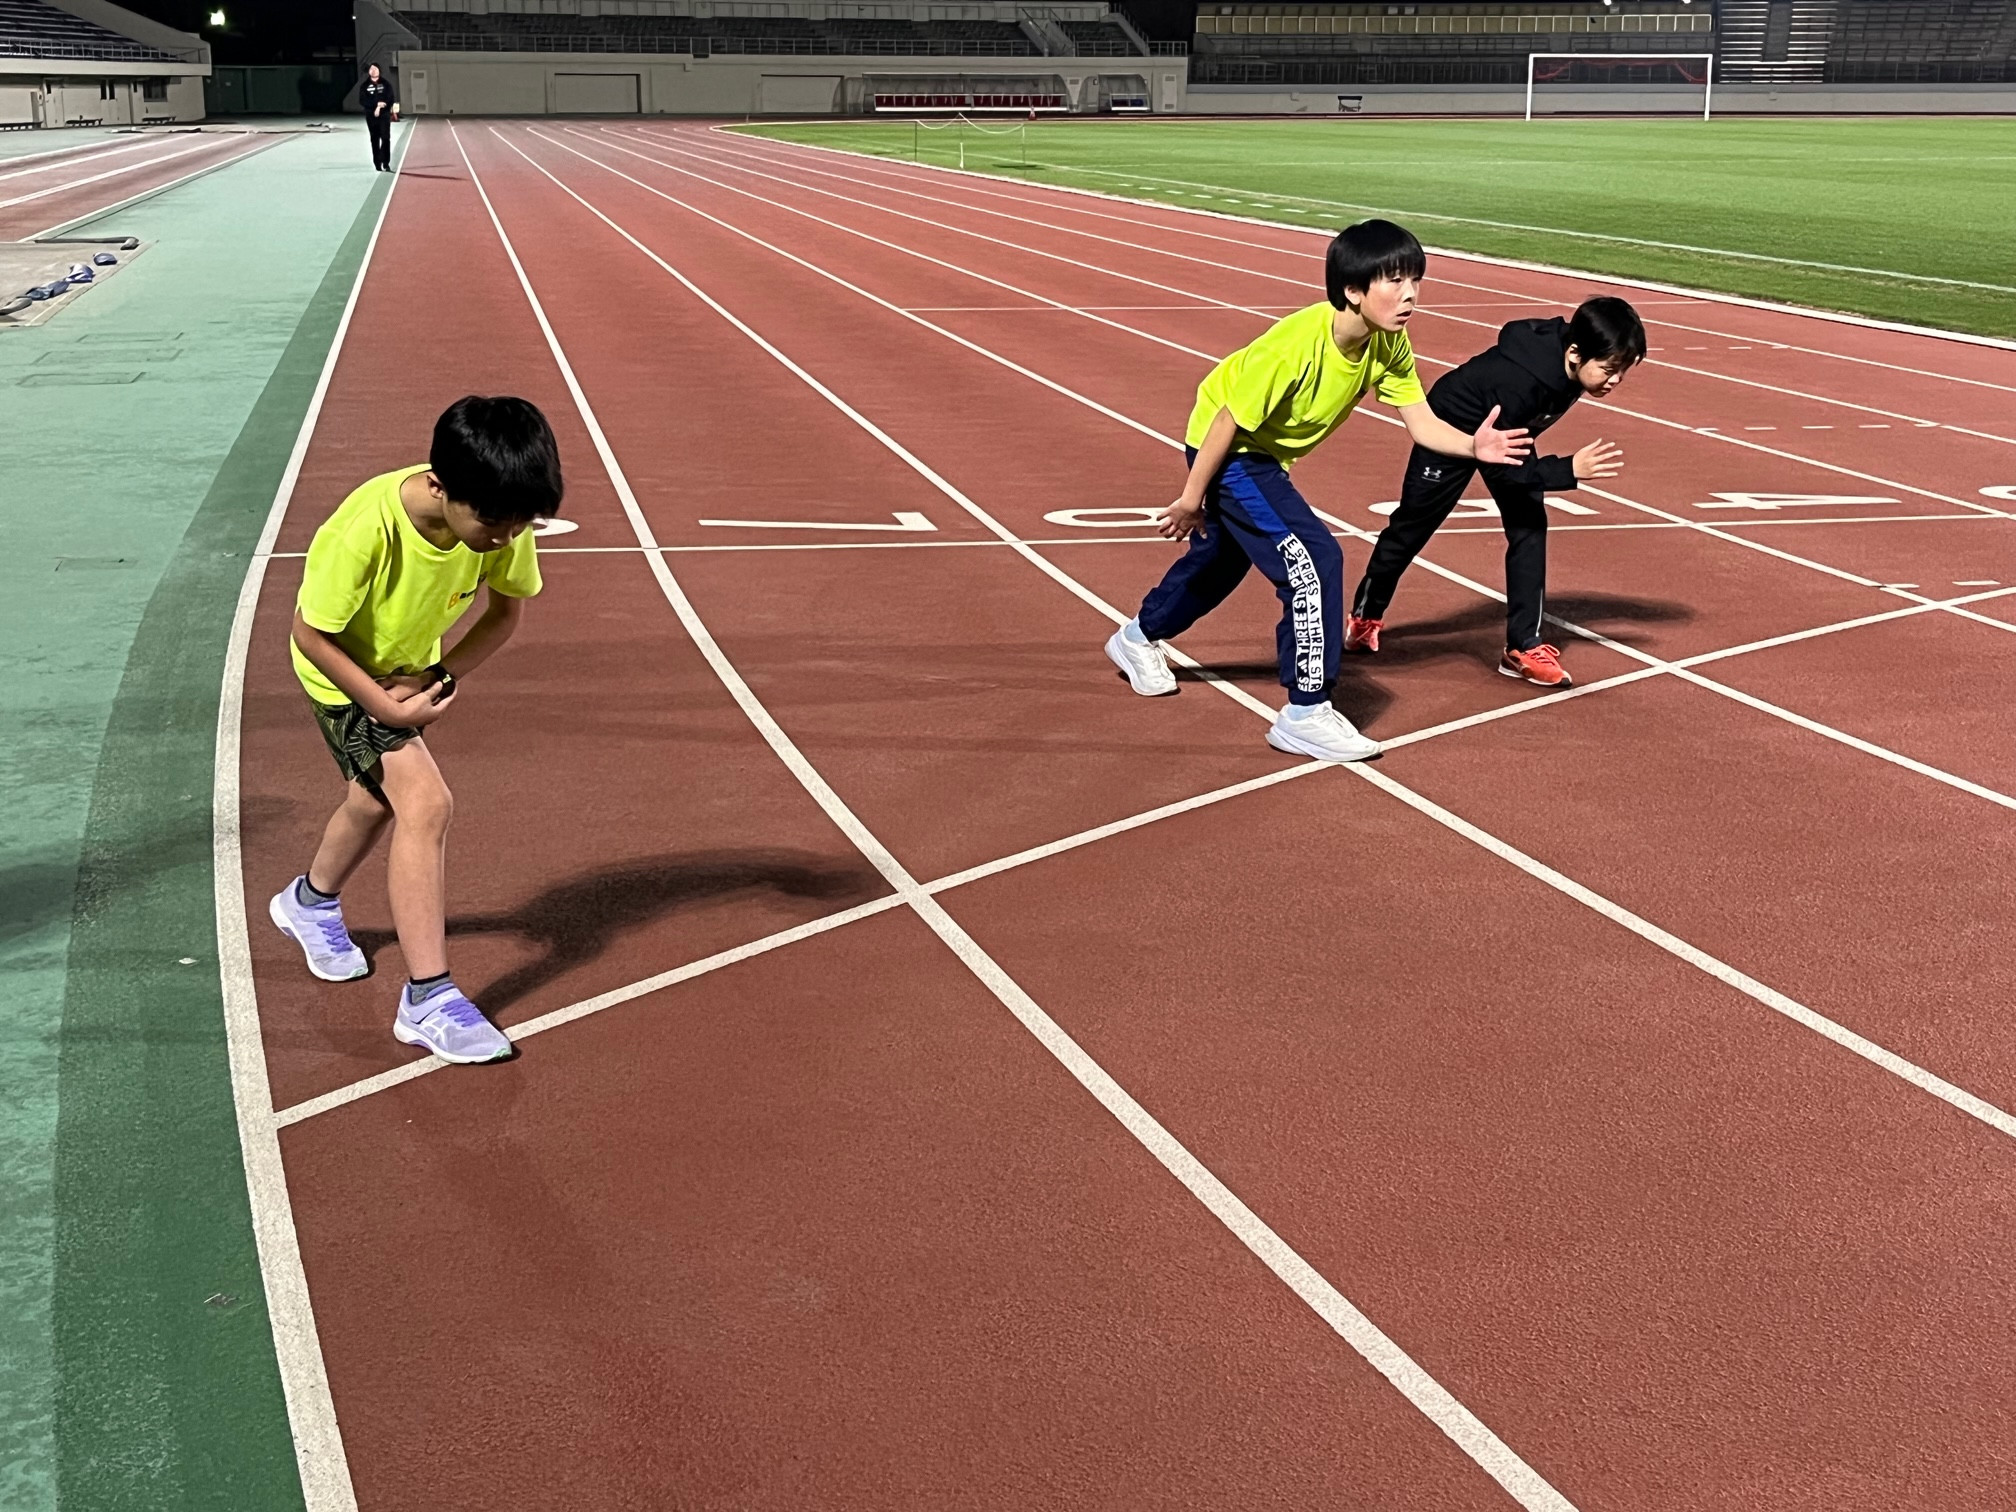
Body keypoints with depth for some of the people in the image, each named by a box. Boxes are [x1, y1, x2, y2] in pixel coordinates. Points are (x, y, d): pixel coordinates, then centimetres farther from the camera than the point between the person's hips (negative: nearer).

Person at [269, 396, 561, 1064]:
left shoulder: (500, 519, -26)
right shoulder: (365, 529, -39)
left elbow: (506, 609, -8)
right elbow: (312, 633, -26)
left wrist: (438, 678, -18)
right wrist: (388, 709, -26)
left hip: (411, 670, 6)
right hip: (347, 675, -6)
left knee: (378, 798, 25)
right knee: (426, 803, -21)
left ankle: (311, 902, 57)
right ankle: (427, 999, -15)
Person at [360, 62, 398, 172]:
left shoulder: (386, 83, 2)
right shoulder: (364, 86, 3)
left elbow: (391, 99, 0)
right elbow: (362, 101, -4)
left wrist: (380, 107, -15)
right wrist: (377, 104, -16)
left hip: (384, 115, -1)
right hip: (371, 116, 1)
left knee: (385, 138, -9)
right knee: (375, 140, 5)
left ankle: (386, 163, -9)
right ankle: (377, 163, 10)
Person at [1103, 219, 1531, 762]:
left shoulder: (1389, 345, -15)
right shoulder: (1297, 345, -35)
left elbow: (1422, 423, -16)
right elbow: (1230, 421, -26)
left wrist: (1473, 446, -36)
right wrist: (1192, 496, -18)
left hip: (1268, 455, 8)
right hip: (1227, 448, -8)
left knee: (1220, 559, 27)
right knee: (1315, 560, -19)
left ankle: (1140, 637, 54)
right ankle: (1305, 713, -9)